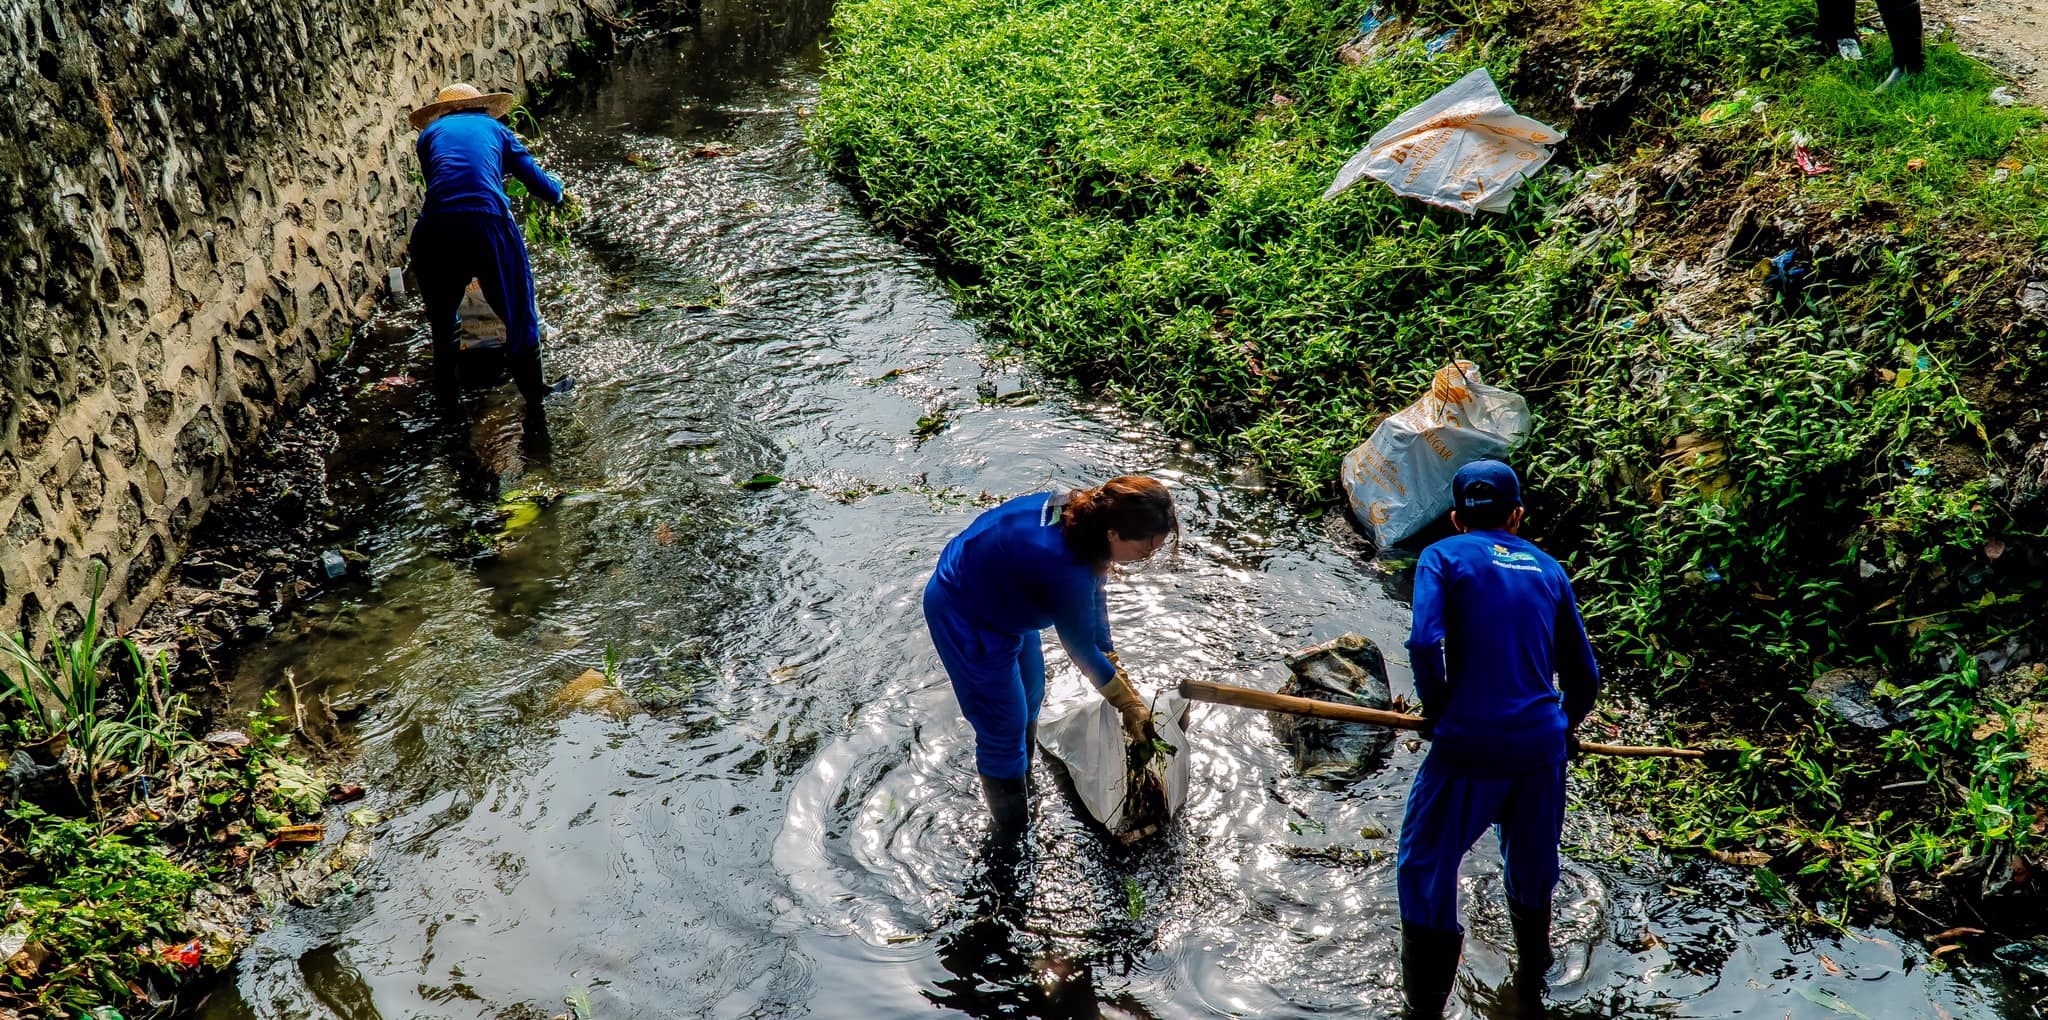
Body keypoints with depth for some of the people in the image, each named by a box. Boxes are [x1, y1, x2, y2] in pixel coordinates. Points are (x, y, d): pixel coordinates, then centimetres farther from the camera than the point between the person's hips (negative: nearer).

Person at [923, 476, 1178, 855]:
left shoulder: (1083, 511, -16)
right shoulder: (1066, 570, -39)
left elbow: (1093, 596, -1)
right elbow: (1082, 650, -23)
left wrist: (1114, 666, 1)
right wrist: (1128, 704, -8)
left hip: (995, 592, 9)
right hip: (965, 620, -9)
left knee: (1030, 696, 23)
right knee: (1005, 730, 3)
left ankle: (1022, 784, 46)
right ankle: (1007, 839, 22)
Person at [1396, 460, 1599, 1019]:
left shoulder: (1443, 557, 2)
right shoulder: (1548, 569, 13)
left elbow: (1425, 642, -15)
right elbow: (1584, 674, 14)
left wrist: (1437, 711, 1)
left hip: (1469, 747, -4)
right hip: (1542, 745, 5)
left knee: (1426, 872, 10)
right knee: (1532, 871, 24)